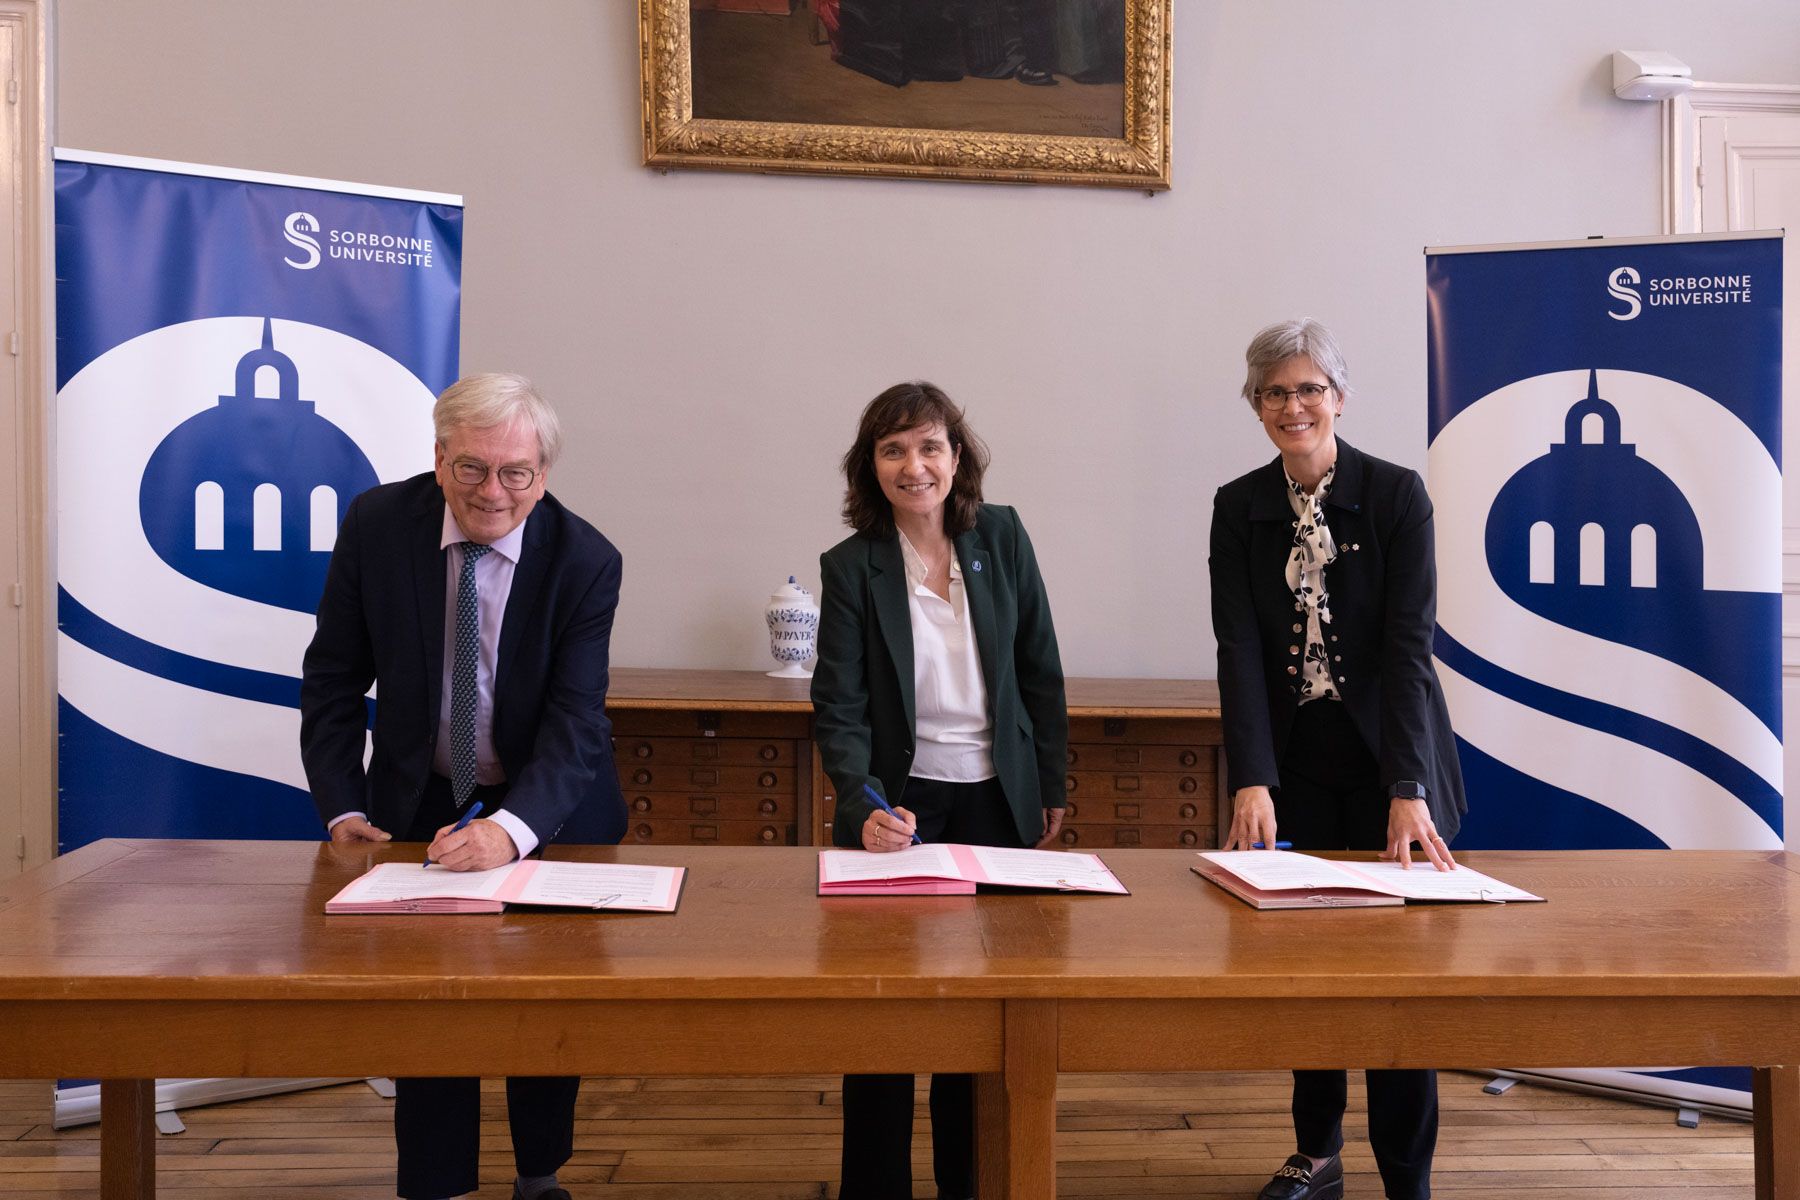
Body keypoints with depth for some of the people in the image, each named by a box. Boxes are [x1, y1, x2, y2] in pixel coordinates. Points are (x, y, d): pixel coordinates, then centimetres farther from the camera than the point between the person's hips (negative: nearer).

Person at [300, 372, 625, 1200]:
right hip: (419, 803, 1)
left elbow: (577, 725, -27)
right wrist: (342, 809, -16)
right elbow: (333, 681, -6)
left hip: (549, 812, 0)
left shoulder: (585, 561, -21)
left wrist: (509, 828, -43)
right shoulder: (376, 525, -15)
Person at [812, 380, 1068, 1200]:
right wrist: (864, 809, -25)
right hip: (899, 803, -2)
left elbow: (1040, 670, 5)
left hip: (995, 800, 2)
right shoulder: (850, 566, -8)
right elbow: (838, 705, -11)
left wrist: (1052, 790, 6)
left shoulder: (1002, 537, -2)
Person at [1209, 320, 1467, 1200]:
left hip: (1390, 761, -2)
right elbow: (1239, 648, -8)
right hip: (1292, 765, 3)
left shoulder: (1398, 493, -8)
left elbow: (1408, 642, -15)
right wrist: (1251, 781, -19)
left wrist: (1408, 789, -23)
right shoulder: (1239, 507, 0)